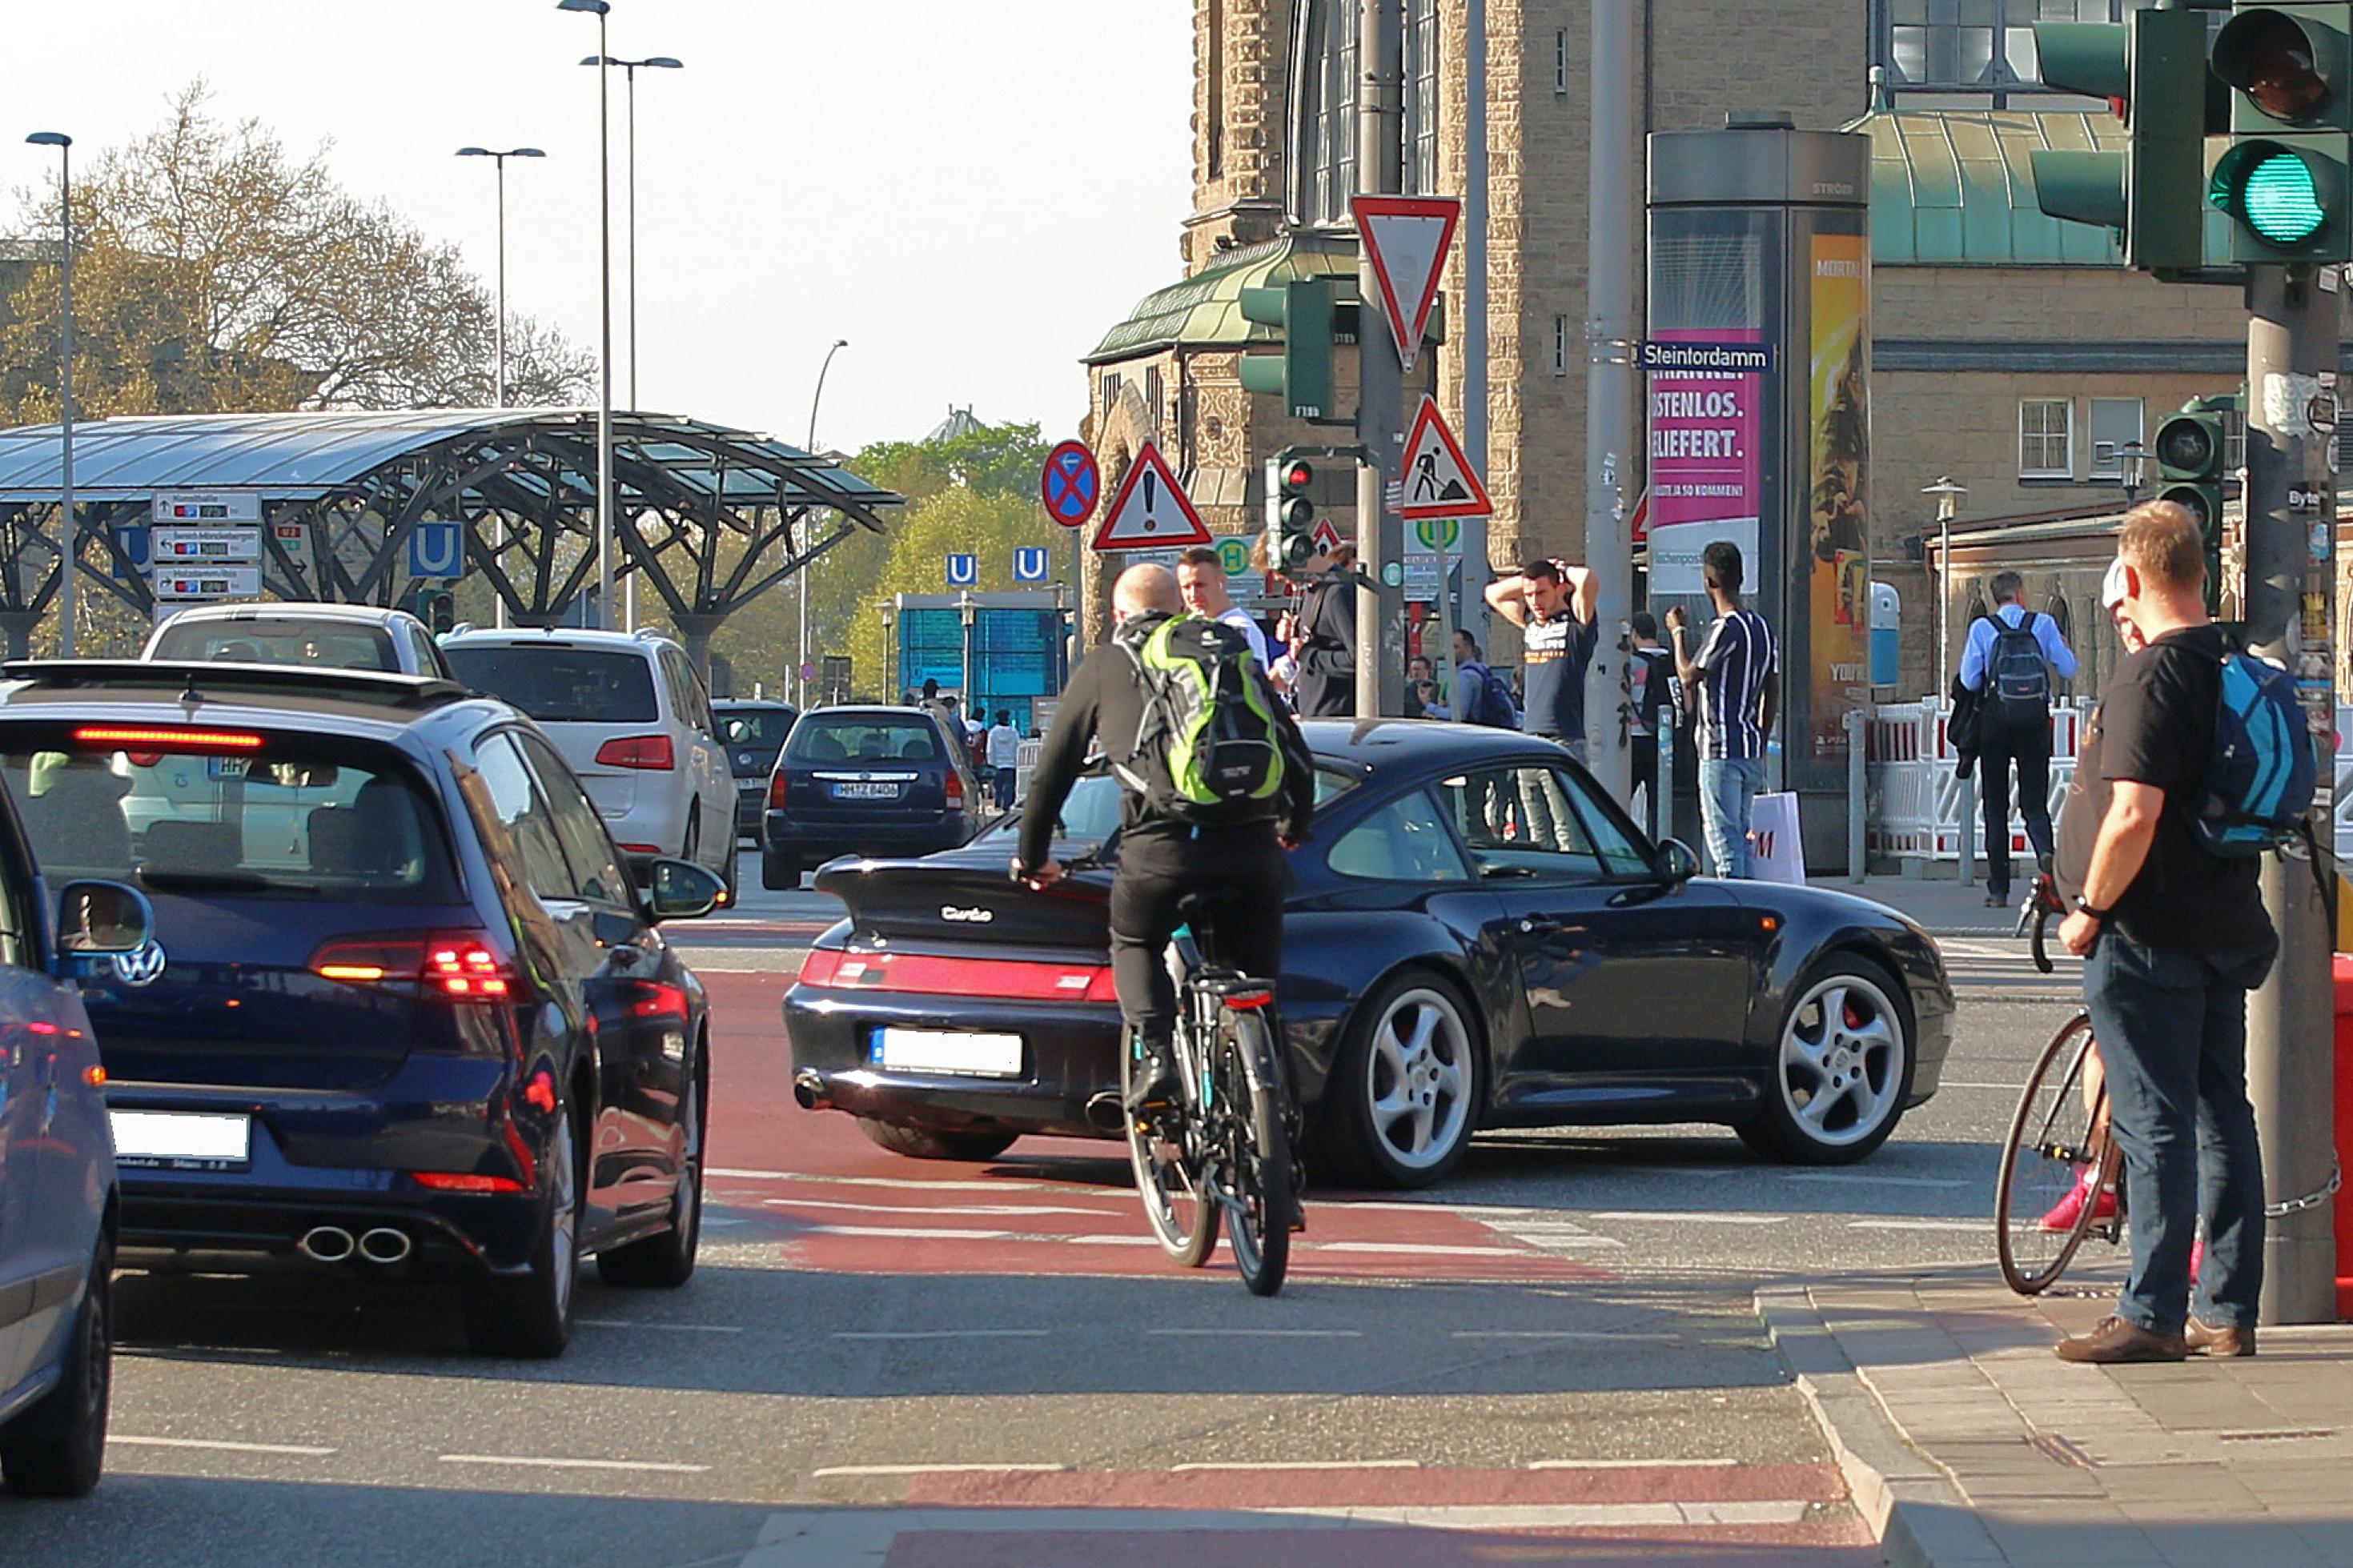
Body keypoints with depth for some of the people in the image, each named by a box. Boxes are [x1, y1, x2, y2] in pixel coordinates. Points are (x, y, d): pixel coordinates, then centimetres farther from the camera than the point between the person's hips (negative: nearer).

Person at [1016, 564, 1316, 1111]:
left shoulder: (1102, 671, 19)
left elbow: (1053, 772, 22)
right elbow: (1297, 753, 27)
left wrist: (1032, 857, 36)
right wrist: (1296, 827, 45)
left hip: (1161, 845, -2)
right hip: (1251, 845, 2)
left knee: (1135, 946, 22)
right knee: (1256, 976, 16)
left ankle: (1155, 1054, 0)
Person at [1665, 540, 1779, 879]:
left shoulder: (1726, 629, -15)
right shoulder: (1763, 628, 12)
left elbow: (1688, 677, -9)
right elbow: (1773, 693, 16)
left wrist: (1678, 633, 5)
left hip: (1721, 751, -8)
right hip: (1751, 750, 8)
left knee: (1723, 837, -8)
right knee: (1740, 835, 13)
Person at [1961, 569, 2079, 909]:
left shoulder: (1982, 628, -4)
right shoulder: (2043, 625, 0)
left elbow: (1970, 681, -7)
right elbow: (2068, 670, 2)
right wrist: (2066, 648, 23)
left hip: (1996, 721, -1)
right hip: (2035, 722, 1)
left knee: (1996, 806, 7)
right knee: (2035, 802, 6)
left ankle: (1998, 890, 5)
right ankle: (2045, 851, -27)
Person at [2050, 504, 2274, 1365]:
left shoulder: (2151, 679, -18)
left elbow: (2134, 816, -25)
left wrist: (2091, 909, -13)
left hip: (2150, 937, -9)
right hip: (2228, 929, 9)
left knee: (2155, 1124, -6)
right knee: (2222, 1116, 11)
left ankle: (2152, 1315, -5)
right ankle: (2229, 1311, 16)